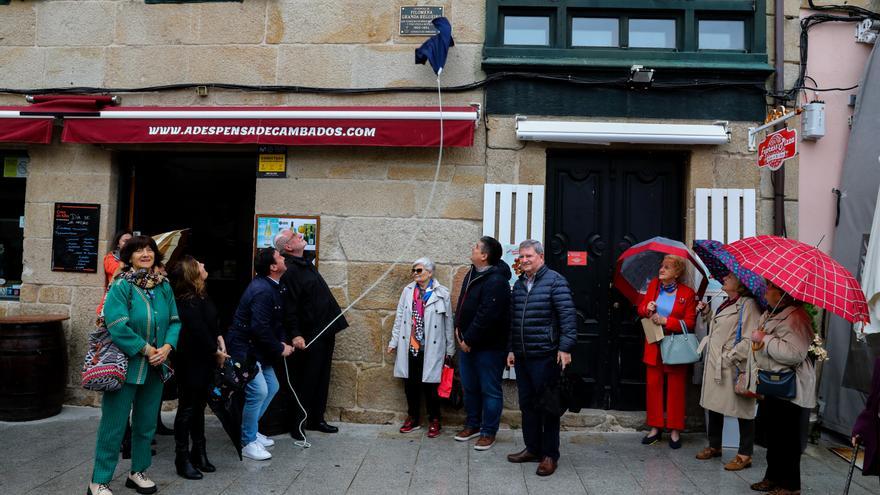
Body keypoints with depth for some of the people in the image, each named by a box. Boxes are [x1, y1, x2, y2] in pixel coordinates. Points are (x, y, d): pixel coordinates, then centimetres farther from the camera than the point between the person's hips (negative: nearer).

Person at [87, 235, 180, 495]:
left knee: (146, 423, 16)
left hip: (155, 366, 6)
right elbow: (117, 325, -20)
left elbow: (174, 321, 6)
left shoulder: (164, 286, 5)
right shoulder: (121, 286, -12)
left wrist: (167, 347, -11)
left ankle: (138, 471, 32)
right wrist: (145, 349, -18)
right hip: (125, 365, -6)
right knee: (114, 423, 1)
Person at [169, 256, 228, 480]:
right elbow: (198, 331, -21)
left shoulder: (201, 296, 10)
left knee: (199, 406, 16)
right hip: (191, 362, -9)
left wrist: (219, 338, 0)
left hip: (204, 360, 9)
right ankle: (183, 459, 11)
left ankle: (198, 453, 28)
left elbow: (212, 322, 18)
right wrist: (216, 352, -11)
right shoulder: (187, 302, -19)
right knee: (187, 408, 1)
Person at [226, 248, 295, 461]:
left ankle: (249, 430, 29)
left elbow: (276, 321, 16)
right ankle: (248, 442, 2)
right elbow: (260, 328, -27)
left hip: (257, 349, 11)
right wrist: (280, 349, -17)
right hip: (244, 349, -11)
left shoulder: (273, 287, 8)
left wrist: (282, 341, 2)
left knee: (271, 387, 15)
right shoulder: (262, 291, -24)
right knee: (258, 391, -13)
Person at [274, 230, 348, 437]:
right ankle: (296, 424, 12)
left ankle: (316, 419, 27)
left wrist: (333, 325, 22)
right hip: (309, 335, -9)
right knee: (306, 380, 0)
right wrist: (295, 334, -26)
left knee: (322, 379, 15)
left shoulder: (306, 264, 14)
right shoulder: (289, 271, -16)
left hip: (325, 331, 9)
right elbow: (290, 307, -21)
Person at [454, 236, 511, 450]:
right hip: (467, 343, 9)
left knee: (490, 390, 5)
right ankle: (472, 425, 35)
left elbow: (486, 316, -26)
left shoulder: (496, 281, -22)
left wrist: (469, 340, -19)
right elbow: (462, 303, 19)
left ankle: (489, 432, 17)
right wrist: (459, 327, 7)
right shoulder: (472, 274, 9)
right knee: (470, 387, 19)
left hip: (488, 346, -9)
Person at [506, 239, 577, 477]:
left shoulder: (555, 281, -8)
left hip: (545, 356, -7)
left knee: (547, 405, 1)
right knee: (527, 404, 14)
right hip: (522, 356, 7)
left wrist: (565, 348, -17)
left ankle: (550, 455, 12)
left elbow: (568, 316, -12)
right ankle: (532, 448, 27)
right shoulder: (518, 284, 14)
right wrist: (511, 349, 18)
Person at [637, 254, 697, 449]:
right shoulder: (654, 285, 4)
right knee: (653, 385, 6)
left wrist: (665, 321, -19)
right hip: (654, 345, 3)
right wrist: (647, 308, -12)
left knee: (676, 388, 5)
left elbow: (690, 323, -10)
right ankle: (655, 428, 18)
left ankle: (675, 430, 16)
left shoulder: (688, 293, -7)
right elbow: (641, 308, 10)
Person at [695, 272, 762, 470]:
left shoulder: (748, 305, -14)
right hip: (714, 365, 10)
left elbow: (750, 340, -20)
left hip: (734, 368, -10)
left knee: (743, 410, 3)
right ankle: (714, 446, 33)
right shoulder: (725, 304, 15)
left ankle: (745, 455, 15)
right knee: (713, 404, 18)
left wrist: (729, 357, -19)